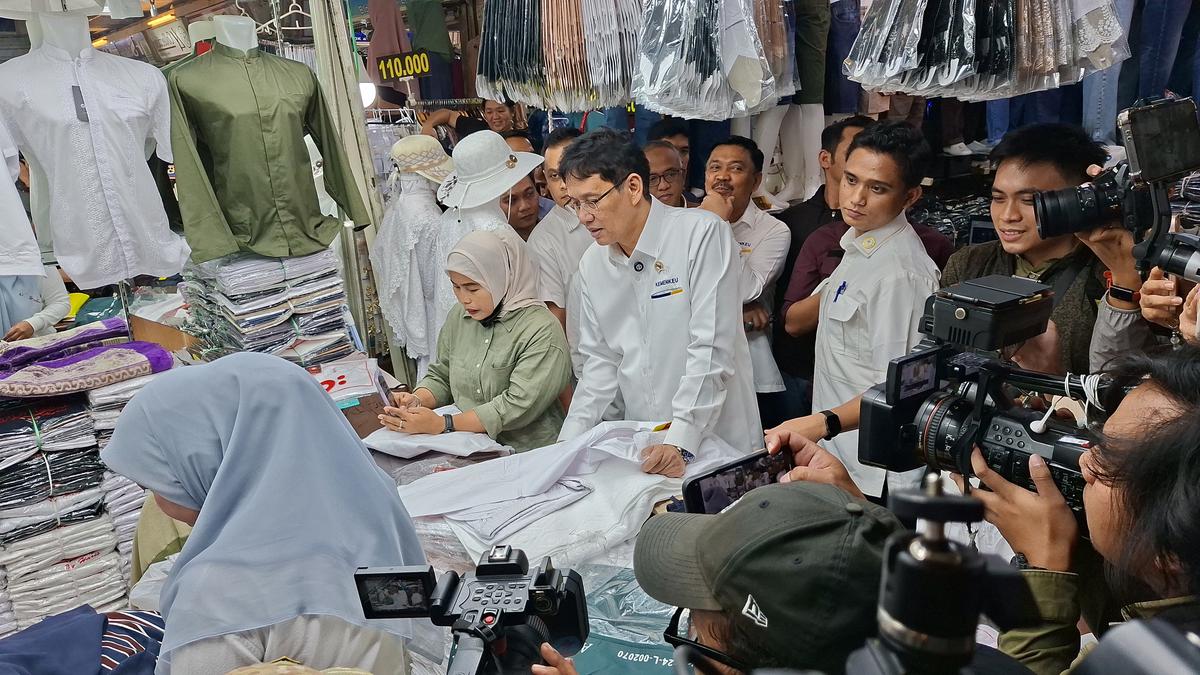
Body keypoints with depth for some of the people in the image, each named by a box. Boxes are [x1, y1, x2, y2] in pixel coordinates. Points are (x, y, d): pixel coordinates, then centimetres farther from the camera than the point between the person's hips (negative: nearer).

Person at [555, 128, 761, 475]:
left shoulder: (702, 234, -12)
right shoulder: (592, 264, 7)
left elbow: (711, 349, -17)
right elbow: (601, 360, 12)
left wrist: (680, 442, -22)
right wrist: (568, 442, 4)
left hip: (718, 442, -4)